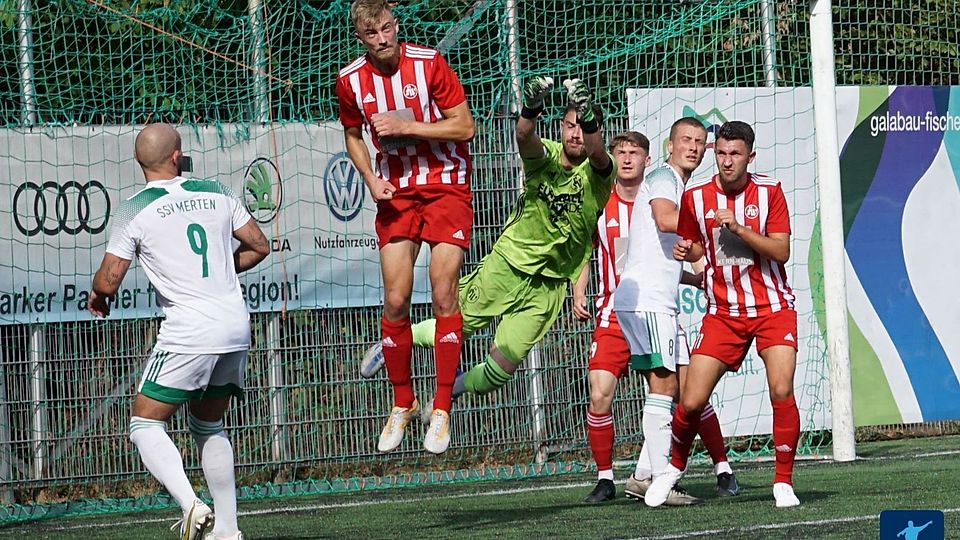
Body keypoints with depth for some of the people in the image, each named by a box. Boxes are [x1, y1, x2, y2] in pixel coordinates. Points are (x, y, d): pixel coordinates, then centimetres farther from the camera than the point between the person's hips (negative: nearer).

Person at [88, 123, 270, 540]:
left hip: (189, 333, -6)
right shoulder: (216, 193, 8)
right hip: (236, 328, 6)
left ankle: (190, 504, -20)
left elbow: (108, 282, -8)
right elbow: (259, 246, 15)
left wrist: (97, 295, 16)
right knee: (209, 426, 21)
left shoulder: (134, 212, -6)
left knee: (145, 425, 2)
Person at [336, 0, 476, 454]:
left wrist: (405, 126, -20)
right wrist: (371, 179, -2)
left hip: (446, 187, -3)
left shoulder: (429, 64, -13)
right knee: (395, 300, -3)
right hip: (395, 191, 3)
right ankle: (402, 404, 14)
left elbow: (464, 127, -11)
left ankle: (442, 410, -4)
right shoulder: (350, 81, -3)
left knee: (443, 294, -11)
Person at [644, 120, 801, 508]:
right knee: (691, 401, -5)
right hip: (723, 313, 2)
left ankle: (783, 483, -6)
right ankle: (675, 466, 24)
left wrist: (740, 229, -23)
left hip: (772, 307, -2)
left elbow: (781, 251, -11)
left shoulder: (769, 192, -5)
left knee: (782, 391, -20)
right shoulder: (695, 196, -1)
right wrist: (685, 251, -9)